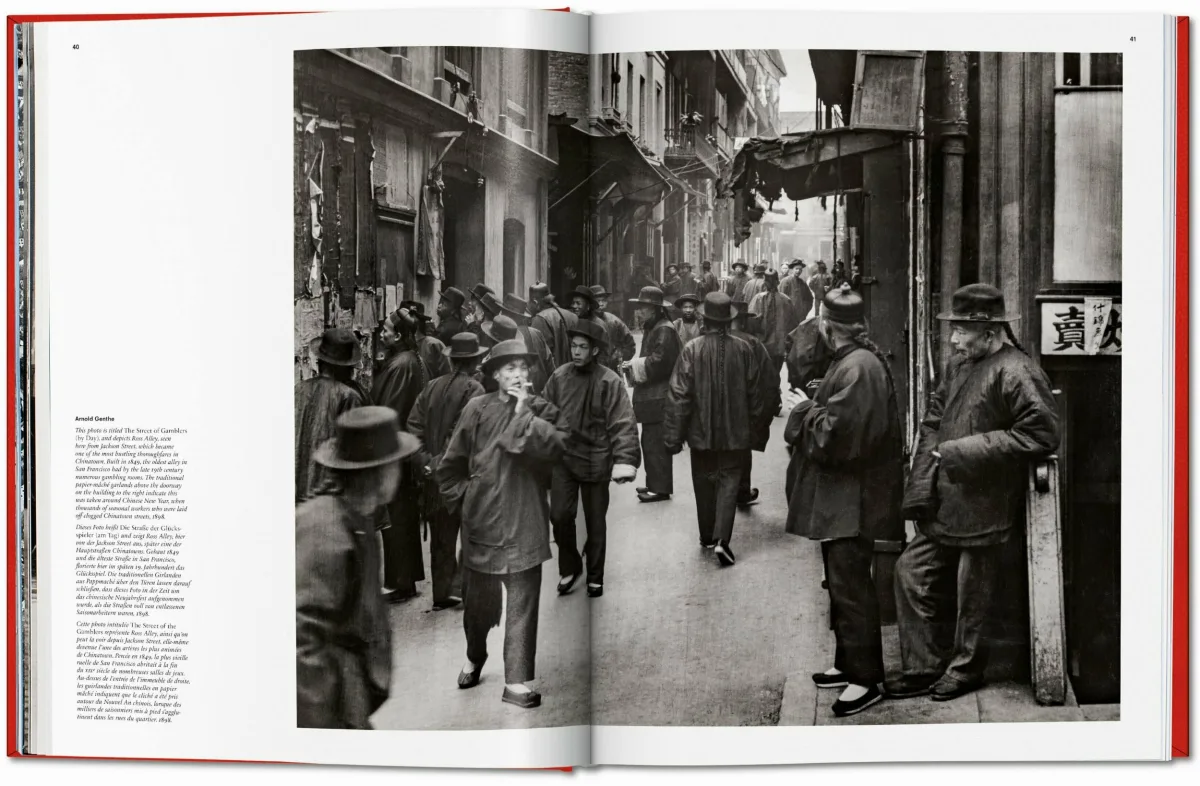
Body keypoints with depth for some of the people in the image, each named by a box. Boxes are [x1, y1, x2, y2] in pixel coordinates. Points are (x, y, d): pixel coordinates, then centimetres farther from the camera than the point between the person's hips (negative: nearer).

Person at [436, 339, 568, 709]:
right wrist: (462, 498, 4)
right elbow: (451, 464, 8)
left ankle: (516, 681, 4)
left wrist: (524, 413, -16)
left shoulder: (542, 410, 3)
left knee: (523, 601, -2)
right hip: (482, 519, 1)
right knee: (478, 597, 14)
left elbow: (555, 447, -18)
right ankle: (475, 656, 39)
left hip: (525, 521, 0)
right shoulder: (478, 408, 0)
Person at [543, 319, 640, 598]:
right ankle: (569, 566, 19)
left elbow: (624, 424, -17)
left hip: (595, 461, -2)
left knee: (595, 523, 9)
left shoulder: (610, 382, -12)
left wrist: (625, 459, -27)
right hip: (563, 457, 2)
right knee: (560, 515, -6)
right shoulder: (559, 377, -2)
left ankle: (595, 577, 28)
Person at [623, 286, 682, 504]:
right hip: (650, 397, 10)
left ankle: (660, 488, -4)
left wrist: (634, 366, -13)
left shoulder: (665, 330, -13)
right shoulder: (652, 329, 19)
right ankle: (655, 484, 23)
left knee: (655, 443, -8)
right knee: (650, 441, 15)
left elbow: (659, 362, -22)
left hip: (659, 398, -10)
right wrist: (633, 366, 6)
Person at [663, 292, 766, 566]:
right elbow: (755, 392, 1)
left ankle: (707, 536, 29)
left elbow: (679, 396, -13)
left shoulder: (692, 350, -13)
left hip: (701, 431, 0)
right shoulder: (743, 349, -7)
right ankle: (721, 539, -7)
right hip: (735, 431, 0)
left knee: (704, 482, 16)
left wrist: (673, 436, -6)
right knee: (729, 481, 7)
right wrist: (752, 426, 15)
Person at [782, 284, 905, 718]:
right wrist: (814, 403, 5)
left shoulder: (858, 368, -22)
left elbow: (834, 436, -26)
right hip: (840, 498, 11)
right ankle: (849, 663, 30)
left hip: (851, 499, -11)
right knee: (842, 584, 19)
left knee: (851, 588, -3)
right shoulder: (853, 361, 11)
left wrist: (805, 410, -12)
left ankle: (866, 678, 6)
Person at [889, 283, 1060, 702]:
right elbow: (933, 423, 15)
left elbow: (1042, 433, -21)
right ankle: (924, 666, 23)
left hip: (982, 506, -8)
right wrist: (920, 489, 3)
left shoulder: (1016, 372, -15)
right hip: (944, 503, 8)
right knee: (911, 572, 10)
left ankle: (965, 668, 29)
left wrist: (964, 451, -20)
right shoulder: (959, 364, 10)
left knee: (972, 594, 8)